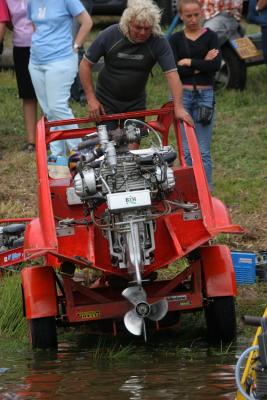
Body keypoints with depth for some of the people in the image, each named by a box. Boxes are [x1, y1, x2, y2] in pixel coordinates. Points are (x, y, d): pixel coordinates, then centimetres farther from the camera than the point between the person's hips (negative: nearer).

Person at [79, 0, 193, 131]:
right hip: (106, 103, -1)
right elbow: (85, 65, -6)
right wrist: (91, 99, -10)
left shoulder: (159, 42, -17)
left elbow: (172, 74, -21)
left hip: (135, 105, 1)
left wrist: (179, 108, -33)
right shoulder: (109, 35, -16)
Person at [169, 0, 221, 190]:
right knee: (186, 150, 2)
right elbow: (173, 70, -8)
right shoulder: (176, 39, 5)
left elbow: (216, 64, -12)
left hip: (205, 95, -1)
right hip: (182, 94, 1)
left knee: (203, 151, -1)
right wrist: (201, 65, -10)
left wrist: (189, 62, -9)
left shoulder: (210, 37, 4)